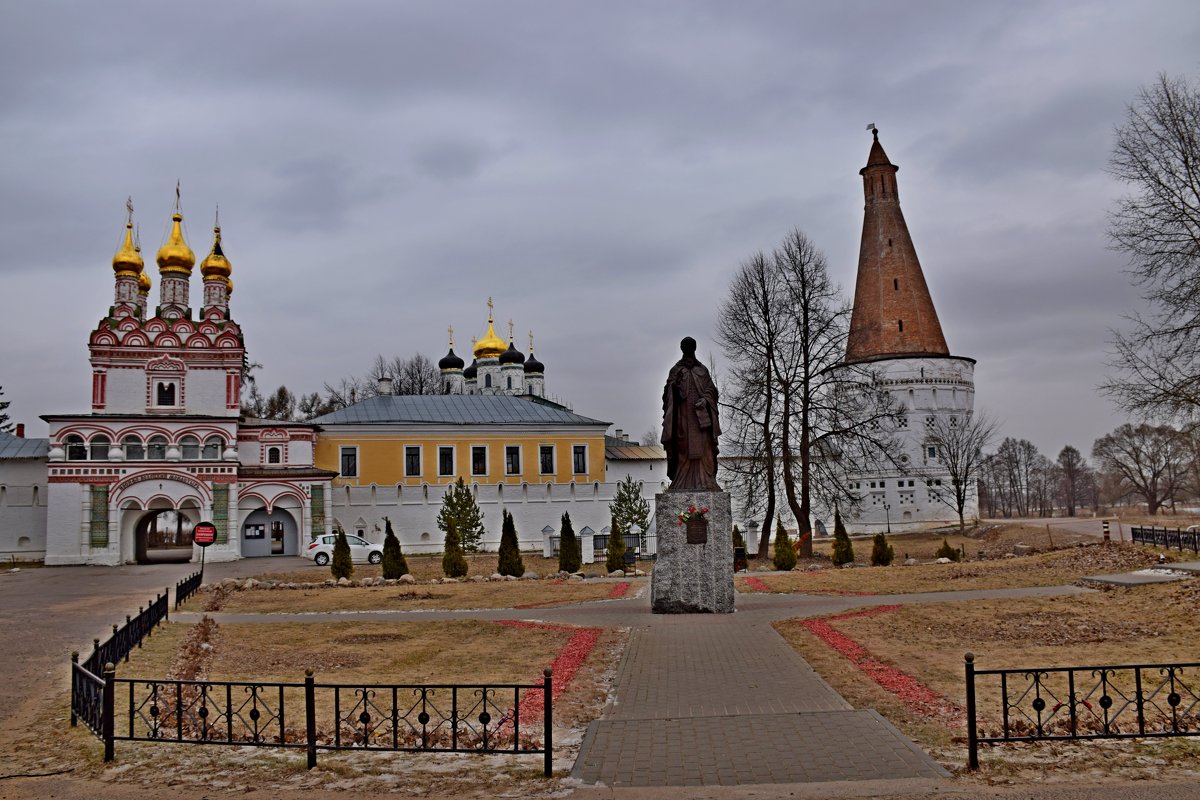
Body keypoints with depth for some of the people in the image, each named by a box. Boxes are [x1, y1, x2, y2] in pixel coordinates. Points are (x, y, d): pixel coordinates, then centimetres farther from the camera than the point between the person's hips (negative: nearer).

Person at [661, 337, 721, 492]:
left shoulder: (702, 370, 16)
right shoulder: (676, 370, 10)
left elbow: (711, 389, 8)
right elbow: (670, 393, 0)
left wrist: (705, 399, -11)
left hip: (701, 417, 2)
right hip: (683, 416, -2)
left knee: (703, 448, -5)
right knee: (684, 449, -7)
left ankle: (704, 481, -7)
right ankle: (684, 484, -8)